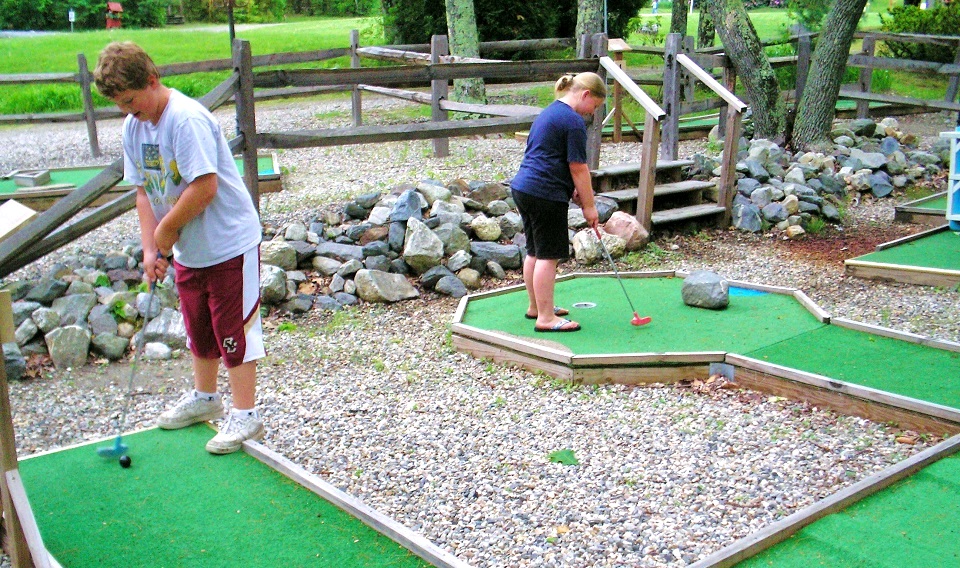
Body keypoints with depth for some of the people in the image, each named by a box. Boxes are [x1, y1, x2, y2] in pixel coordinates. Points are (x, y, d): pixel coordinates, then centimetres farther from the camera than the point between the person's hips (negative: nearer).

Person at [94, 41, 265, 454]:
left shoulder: (188, 119, -23)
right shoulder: (133, 127, 3)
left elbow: (205, 188, -28)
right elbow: (144, 191, 6)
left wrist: (166, 229, -16)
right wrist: (150, 250, -3)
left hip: (229, 244, -8)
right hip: (186, 249, 9)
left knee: (233, 328, 0)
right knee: (198, 328, 22)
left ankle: (245, 415, 11)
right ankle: (204, 398, 40)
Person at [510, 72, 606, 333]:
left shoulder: (550, 112, 19)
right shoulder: (574, 121, -12)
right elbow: (578, 168, -12)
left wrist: (573, 190, 18)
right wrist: (589, 205, -5)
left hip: (523, 188, 10)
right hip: (545, 195, -10)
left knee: (535, 252, 18)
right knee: (548, 255, -4)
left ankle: (536, 306, 30)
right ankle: (546, 317, 1)